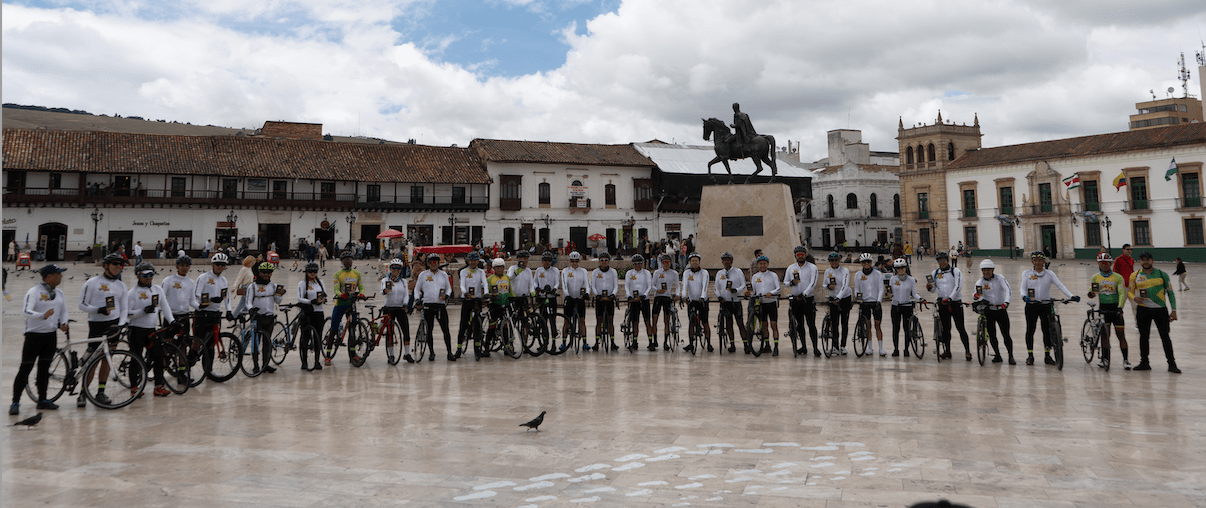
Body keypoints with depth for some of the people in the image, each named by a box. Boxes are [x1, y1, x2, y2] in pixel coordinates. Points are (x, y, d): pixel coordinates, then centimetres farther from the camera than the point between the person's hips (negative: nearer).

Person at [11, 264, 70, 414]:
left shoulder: (59, 293, 8)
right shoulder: (34, 292, -13)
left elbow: (63, 311, 19)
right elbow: (27, 311, -25)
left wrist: (63, 323, 0)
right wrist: (43, 315, -42)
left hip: (51, 335, 6)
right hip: (34, 335, -6)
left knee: (44, 368, 13)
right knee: (25, 369, -3)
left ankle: (42, 400, 22)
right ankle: (15, 403, 4)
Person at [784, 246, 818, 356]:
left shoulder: (812, 267, -2)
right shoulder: (790, 268, 10)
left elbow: (813, 283, -12)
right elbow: (784, 282, 13)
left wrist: (803, 294, -20)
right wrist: (791, 283, -10)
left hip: (808, 299, -4)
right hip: (795, 299, 4)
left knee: (811, 324, -8)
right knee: (799, 324, 8)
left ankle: (815, 348, -6)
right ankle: (803, 347, 18)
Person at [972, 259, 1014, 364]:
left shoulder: (999, 279, -4)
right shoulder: (980, 282, 2)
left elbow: (1008, 290, -16)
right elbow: (976, 295, -7)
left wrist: (1006, 302, -33)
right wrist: (976, 295, -33)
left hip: (1001, 310, -2)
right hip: (988, 311, 2)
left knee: (1006, 335, -5)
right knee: (992, 335, 1)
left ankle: (1011, 356, 3)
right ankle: (997, 355, 15)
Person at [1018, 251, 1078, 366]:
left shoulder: (1049, 273, 6)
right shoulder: (1026, 273, 5)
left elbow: (1060, 285, -3)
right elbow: (1022, 287, -2)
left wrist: (1071, 296, -17)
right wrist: (1024, 296, -25)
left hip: (1046, 305, 1)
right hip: (1031, 305, -1)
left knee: (1047, 330, 1)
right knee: (1030, 330, 1)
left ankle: (1047, 355, 9)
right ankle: (1030, 355, 8)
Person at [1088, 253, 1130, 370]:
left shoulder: (1118, 277, -2)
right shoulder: (1095, 277, 7)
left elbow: (1122, 293, -11)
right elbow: (1092, 291, 1)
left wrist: (1120, 307, -26)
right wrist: (1091, 294, -25)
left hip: (1115, 308, -2)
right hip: (1103, 308, 2)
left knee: (1121, 334, -2)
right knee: (1105, 334, 0)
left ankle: (1125, 360, 4)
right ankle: (1104, 359, 7)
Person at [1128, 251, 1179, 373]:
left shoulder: (1162, 274, 1)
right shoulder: (1135, 275, 4)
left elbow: (1170, 292, 4)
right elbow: (1130, 291, 12)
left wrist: (1173, 310, -1)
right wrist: (1134, 297, -12)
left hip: (1160, 309, -1)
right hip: (1143, 310, 1)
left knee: (1165, 336, -1)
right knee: (1143, 336, 7)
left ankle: (1172, 364, 6)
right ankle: (1144, 363, 17)